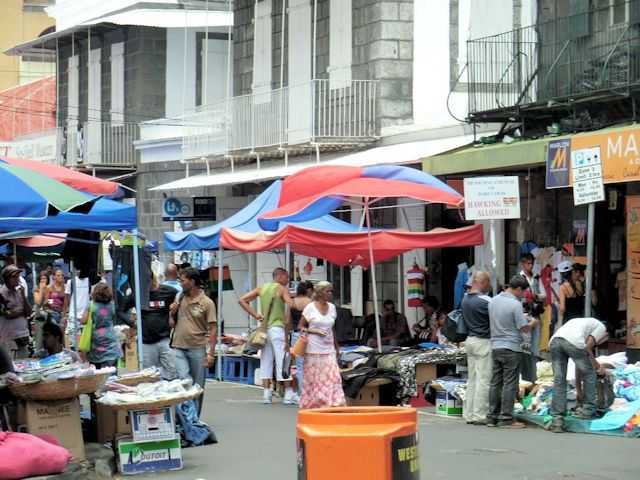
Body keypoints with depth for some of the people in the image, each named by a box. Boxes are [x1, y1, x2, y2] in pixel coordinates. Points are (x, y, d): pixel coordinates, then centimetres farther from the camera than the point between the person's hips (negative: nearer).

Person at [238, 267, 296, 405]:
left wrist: (255, 315, 6)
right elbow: (291, 305, -18)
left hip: (265, 328, 6)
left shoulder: (262, 288, 13)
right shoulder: (282, 289, -3)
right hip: (277, 328, -6)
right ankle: (288, 393, -4)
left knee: (266, 360, 9)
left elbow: (242, 300, 10)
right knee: (283, 360, -4)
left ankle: (266, 393, 7)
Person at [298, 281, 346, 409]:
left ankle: (335, 405, -10)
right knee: (313, 379, 1)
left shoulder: (332, 308, 10)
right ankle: (311, 407, 13)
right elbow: (301, 327, 0)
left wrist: (336, 347, 19)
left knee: (333, 377, -9)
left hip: (329, 350, 4)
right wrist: (314, 331, -16)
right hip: (313, 350, -4)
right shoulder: (310, 308, -5)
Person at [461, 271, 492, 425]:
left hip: (470, 340, 8)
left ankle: (469, 414, 14)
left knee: (472, 378, 12)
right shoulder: (485, 301, -17)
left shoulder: (465, 299, 8)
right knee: (483, 379, -4)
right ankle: (479, 415, -4)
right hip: (483, 342, -8)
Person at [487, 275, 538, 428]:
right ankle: (506, 418, -3)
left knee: (495, 383, 10)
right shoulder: (515, 304, -15)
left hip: (495, 346, 7)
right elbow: (524, 328, -13)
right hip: (511, 348, -7)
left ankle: (492, 417, 13)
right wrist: (532, 323, 8)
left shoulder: (493, 301, 7)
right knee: (510, 384, -3)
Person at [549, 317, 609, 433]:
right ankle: (588, 411, 21)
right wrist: (597, 366, 19)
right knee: (589, 374, 16)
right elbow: (587, 348, 5)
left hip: (554, 341, 6)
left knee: (559, 381, 11)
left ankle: (557, 419, 4)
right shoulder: (601, 327, 23)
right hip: (573, 342, -6)